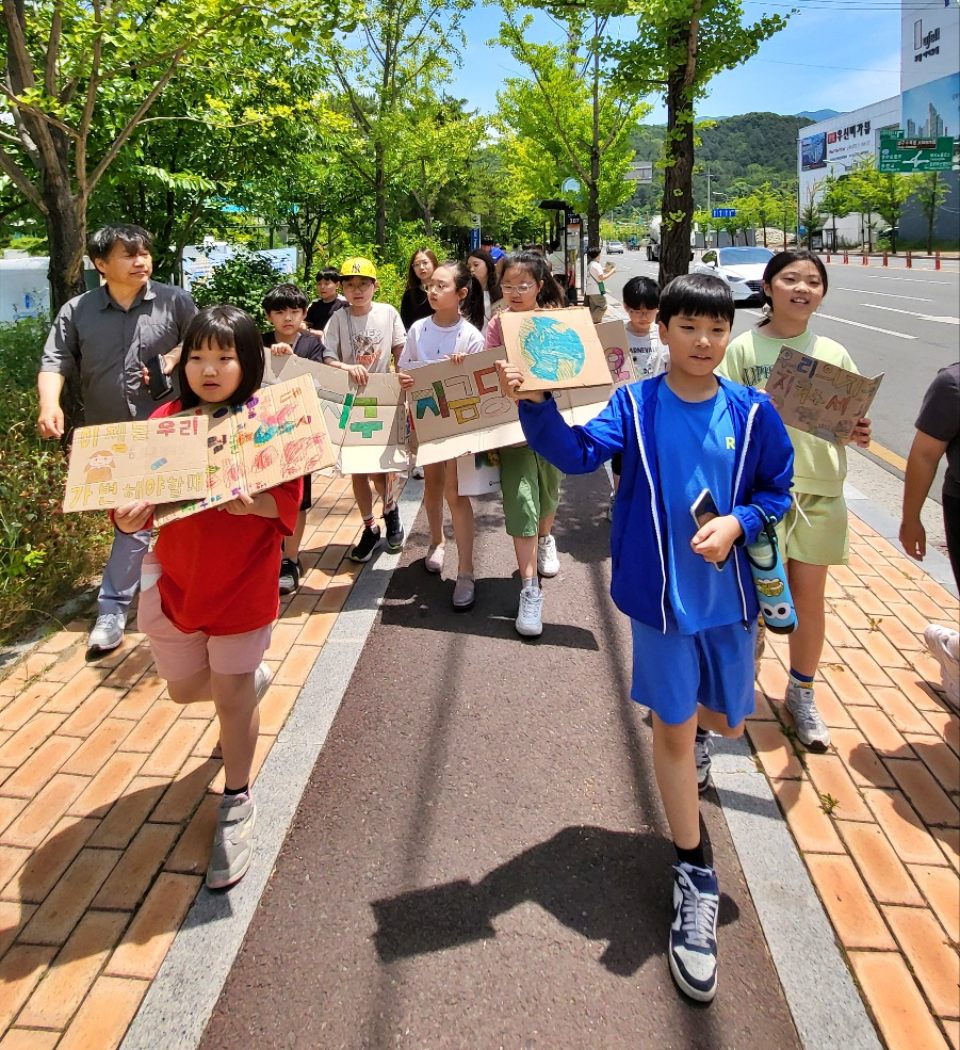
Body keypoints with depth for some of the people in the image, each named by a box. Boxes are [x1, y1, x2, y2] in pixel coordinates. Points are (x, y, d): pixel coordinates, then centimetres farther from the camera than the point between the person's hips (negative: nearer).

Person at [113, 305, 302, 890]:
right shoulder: (166, 419, -4)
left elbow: (289, 502, -17)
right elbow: (137, 494, -6)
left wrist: (249, 503, -37)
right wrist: (129, 516, -29)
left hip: (243, 581, -4)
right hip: (173, 577, 4)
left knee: (231, 697, 6)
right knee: (184, 689, 18)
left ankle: (237, 806, 28)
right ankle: (251, 677, 53)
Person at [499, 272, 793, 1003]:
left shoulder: (751, 412, -5)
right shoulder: (635, 405, -8)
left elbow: (778, 492, 2)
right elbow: (579, 453, -22)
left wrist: (737, 523, -18)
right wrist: (535, 403, -38)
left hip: (730, 592, 2)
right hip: (661, 594, -2)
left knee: (726, 719, 18)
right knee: (673, 728, 6)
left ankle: (700, 729, 60)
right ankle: (696, 878, 23)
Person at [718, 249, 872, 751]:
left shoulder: (833, 354, 7)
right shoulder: (743, 349, -1)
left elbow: (850, 422, 12)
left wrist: (857, 431, -10)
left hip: (819, 489, 3)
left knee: (808, 593, 10)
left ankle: (802, 694, 28)